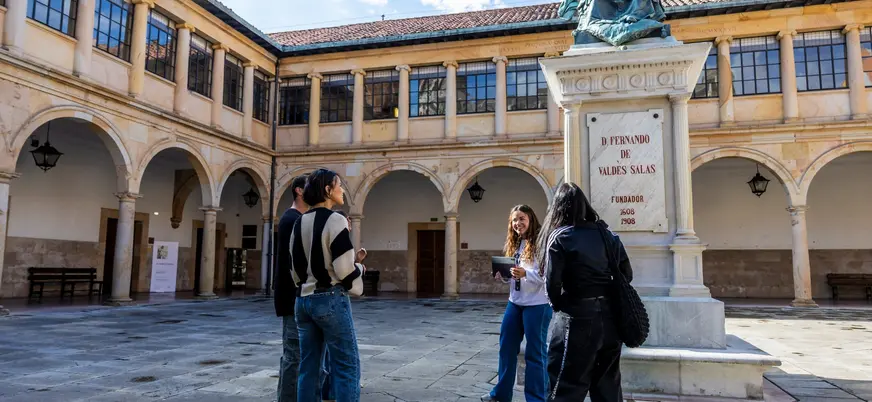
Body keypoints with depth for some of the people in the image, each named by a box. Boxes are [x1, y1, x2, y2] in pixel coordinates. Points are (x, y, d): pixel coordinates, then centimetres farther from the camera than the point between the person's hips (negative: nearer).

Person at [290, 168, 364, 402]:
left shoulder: (299, 223, 11)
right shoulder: (335, 220, -12)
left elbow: (296, 267, 15)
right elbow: (344, 269, -16)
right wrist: (360, 268, 3)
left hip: (303, 299, 8)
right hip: (330, 299, -8)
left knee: (308, 366, 11)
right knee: (347, 366, -2)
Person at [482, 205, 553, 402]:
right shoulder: (514, 244, 12)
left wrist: (525, 274, -32)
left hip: (537, 304, -8)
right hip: (515, 302, 8)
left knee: (535, 352, 2)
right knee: (507, 347, 15)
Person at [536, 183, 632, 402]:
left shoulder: (559, 236, -8)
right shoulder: (607, 233, 7)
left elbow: (552, 283, -12)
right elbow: (627, 275, 10)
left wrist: (559, 306, 6)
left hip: (578, 318, -6)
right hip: (609, 317, 6)